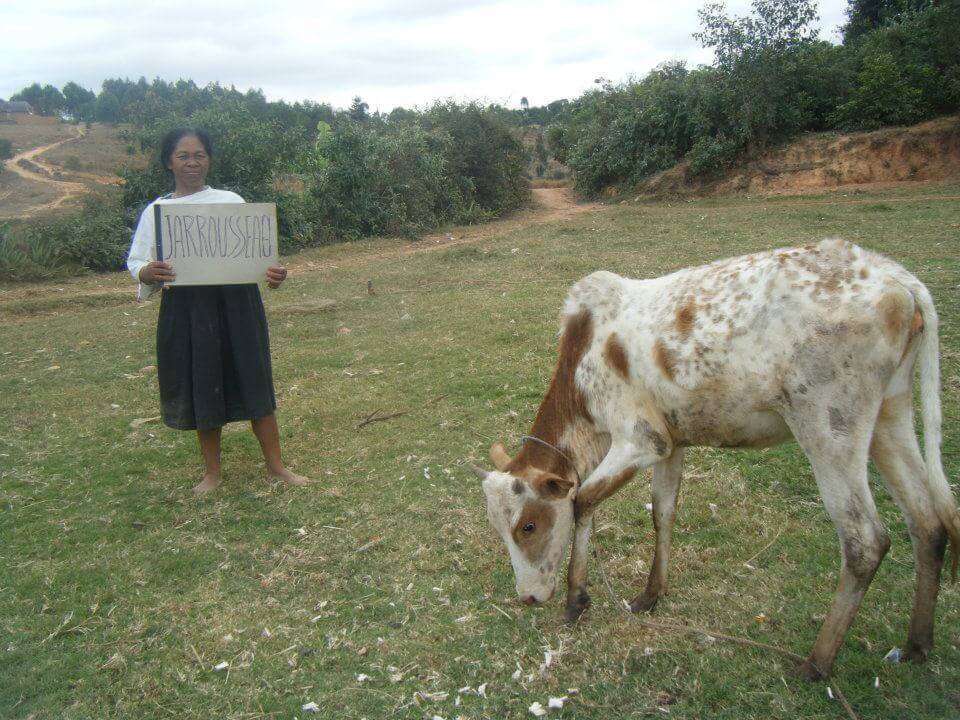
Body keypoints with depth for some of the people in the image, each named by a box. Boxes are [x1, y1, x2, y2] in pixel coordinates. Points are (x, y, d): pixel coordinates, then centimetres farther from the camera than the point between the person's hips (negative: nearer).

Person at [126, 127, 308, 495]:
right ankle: (212, 471, 28)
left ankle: (275, 465, 20)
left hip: (236, 304, 0)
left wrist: (272, 272, -20)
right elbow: (135, 262, 4)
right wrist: (148, 272, -19)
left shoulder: (231, 201, 4)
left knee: (254, 381, 5)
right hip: (186, 309, 1)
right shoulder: (156, 211, 4)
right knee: (201, 389, 10)